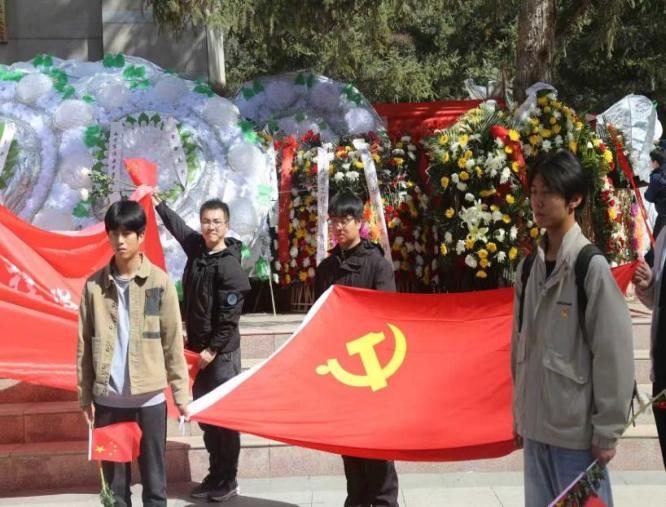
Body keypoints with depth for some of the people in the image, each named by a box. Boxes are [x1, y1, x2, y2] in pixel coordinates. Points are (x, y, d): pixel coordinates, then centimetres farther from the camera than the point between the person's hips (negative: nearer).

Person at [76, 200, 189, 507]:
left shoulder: (160, 282, -2)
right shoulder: (94, 284, 3)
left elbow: (173, 341, 0)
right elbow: (85, 344, 6)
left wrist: (181, 391, -2)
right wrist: (85, 395, 4)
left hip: (150, 397, -1)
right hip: (108, 398, 2)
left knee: (153, 477, 7)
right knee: (113, 479, 9)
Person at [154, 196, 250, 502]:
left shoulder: (230, 267, -17)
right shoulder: (196, 247, 4)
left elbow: (229, 317, -18)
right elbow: (177, 225, 25)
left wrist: (213, 350, -17)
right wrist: (157, 202, 32)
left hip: (222, 353, -8)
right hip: (198, 348, 8)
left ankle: (228, 481, 9)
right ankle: (215, 475, 22)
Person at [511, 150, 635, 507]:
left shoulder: (592, 266, -12)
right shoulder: (530, 266, 7)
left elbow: (614, 353, -13)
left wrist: (607, 431, -12)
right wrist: (519, 415, 14)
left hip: (577, 430, -6)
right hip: (536, 425, 6)